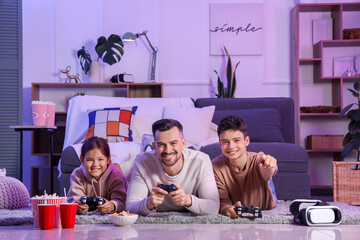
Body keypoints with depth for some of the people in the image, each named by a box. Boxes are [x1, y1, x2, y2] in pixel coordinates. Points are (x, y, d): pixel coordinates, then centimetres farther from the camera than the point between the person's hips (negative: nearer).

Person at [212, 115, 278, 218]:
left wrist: (269, 165, -70)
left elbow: (266, 173, -44)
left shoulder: (258, 159, -20)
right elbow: (223, 201, -17)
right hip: (236, 217, 1)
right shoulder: (216, 167, -15)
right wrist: (227, 209, -42)